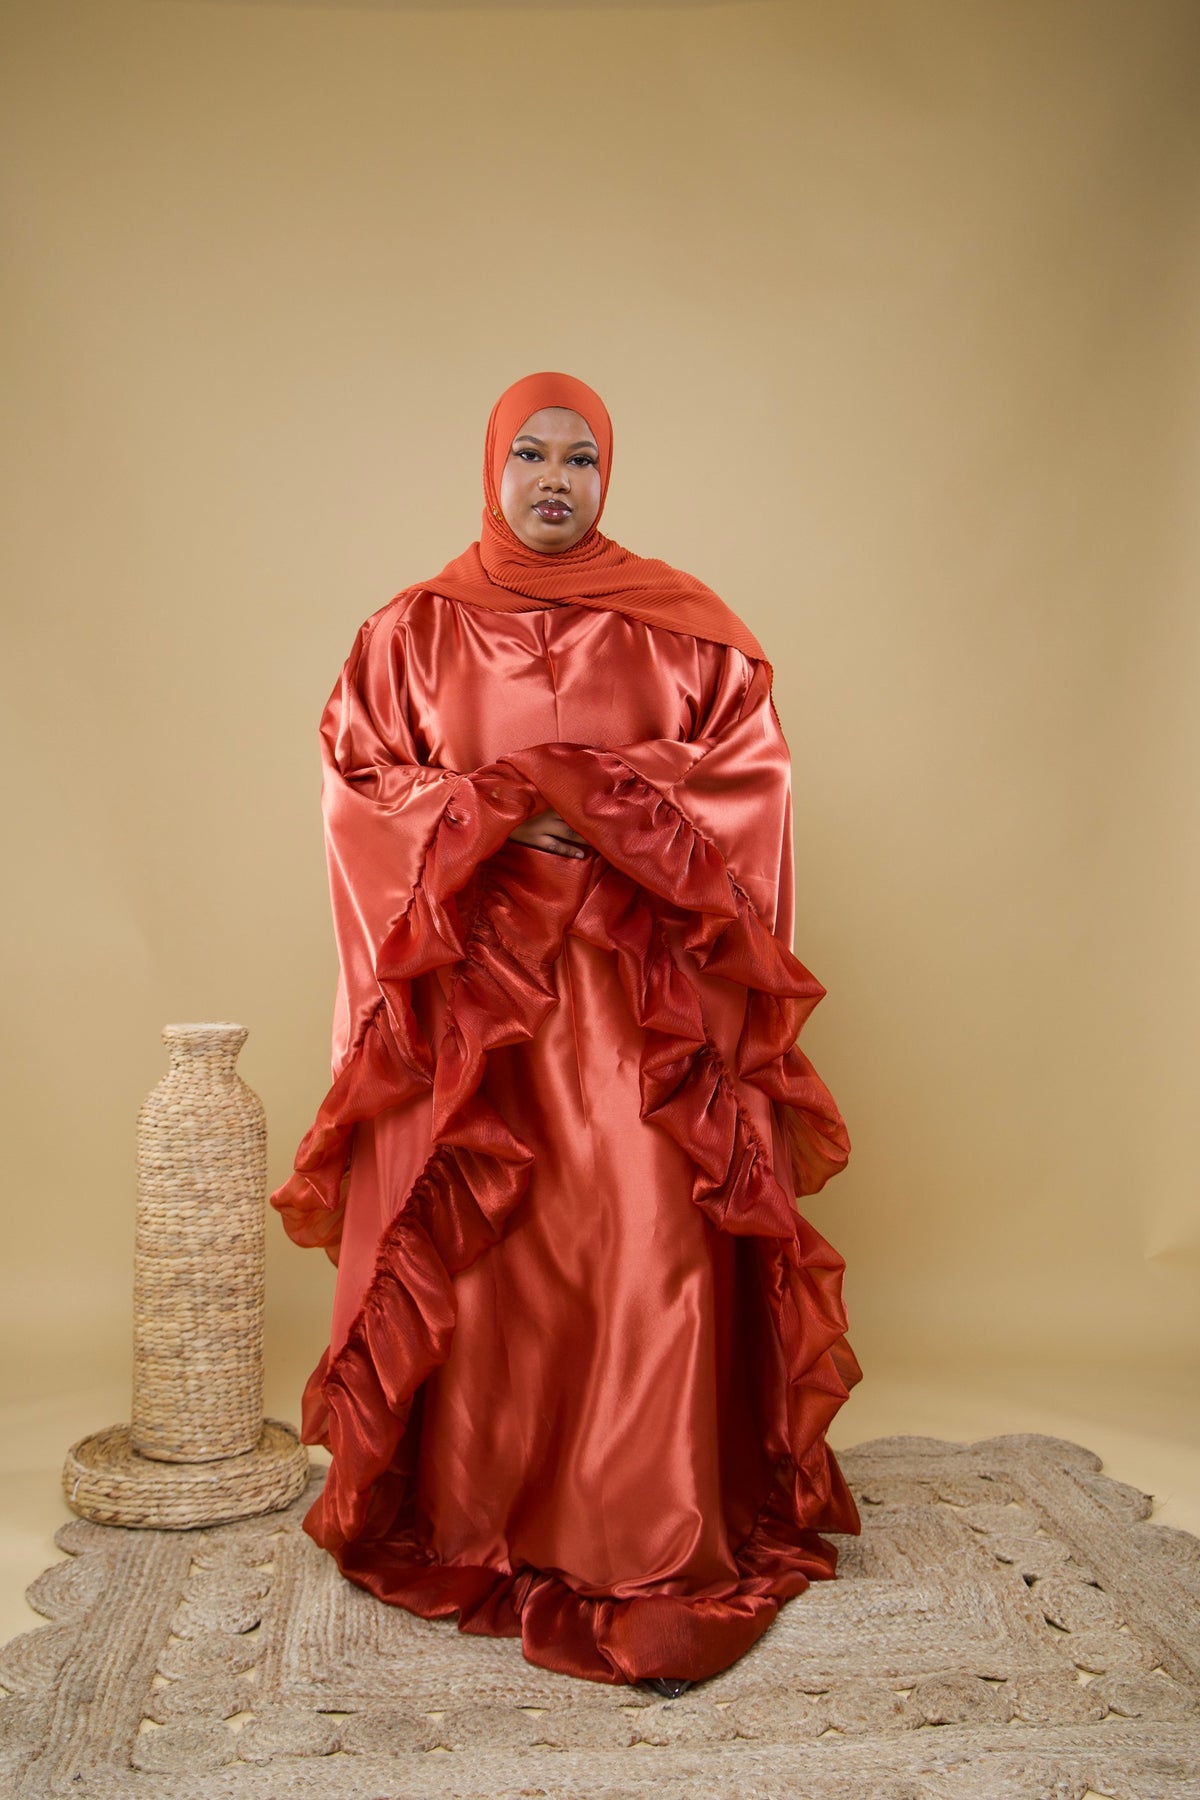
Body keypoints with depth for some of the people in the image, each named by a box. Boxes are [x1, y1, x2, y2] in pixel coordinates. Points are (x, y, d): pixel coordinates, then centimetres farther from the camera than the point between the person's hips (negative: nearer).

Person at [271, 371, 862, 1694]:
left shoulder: (682, 627, 7)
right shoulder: (414, 630, 10)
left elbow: (749, 774, 2)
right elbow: (359, 786, 5)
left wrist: (595, 802, -11)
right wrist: (504, 818, -10)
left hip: (638, 988, -1)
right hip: (466, 987, 1)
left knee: (647, 1247, -7)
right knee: (467, 1251, 2)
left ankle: (654, 1558, 1)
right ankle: (467, 1524, 18)